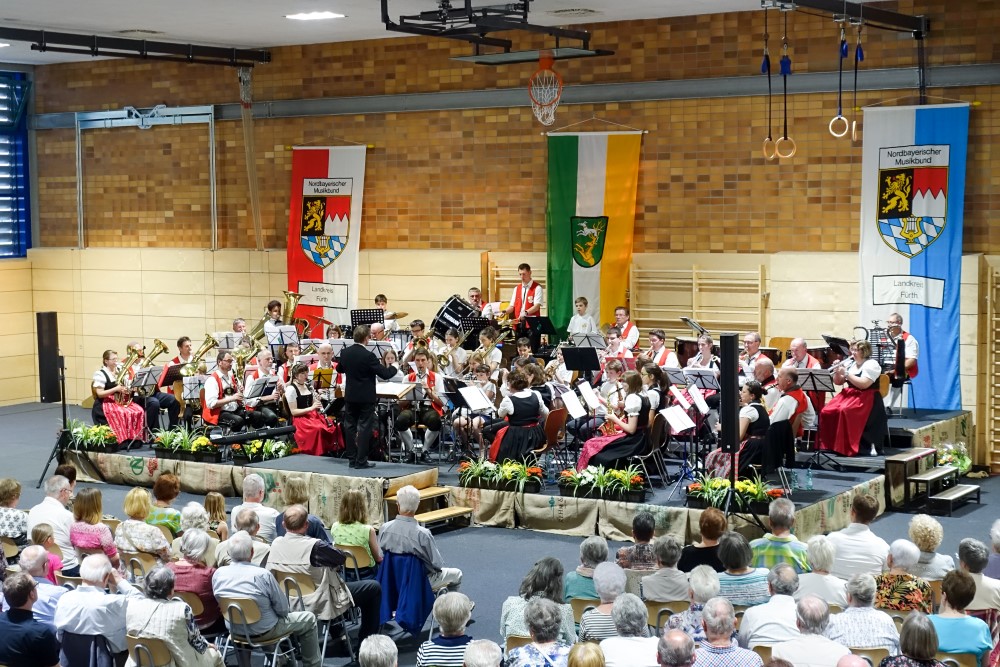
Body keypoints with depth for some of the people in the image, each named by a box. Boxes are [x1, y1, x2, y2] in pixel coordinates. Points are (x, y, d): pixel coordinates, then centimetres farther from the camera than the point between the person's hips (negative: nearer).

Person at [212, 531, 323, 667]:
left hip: (234, 629, 6)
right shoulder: (263, 575, -29)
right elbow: (282, 608, -18)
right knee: (309, 619, 15)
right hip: (263, 631, -6)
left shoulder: (218, 574, -15)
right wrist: (283, 612, 5)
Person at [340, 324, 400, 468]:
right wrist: (394, 368, 1)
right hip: (366, 397, -6)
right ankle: (361, 460, -2)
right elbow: (385, 374, -18)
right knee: (364, 428, -1)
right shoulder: (369, 356, -19)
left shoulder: (345, 352, -1)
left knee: (350, 426, 11)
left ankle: (351, 459, 14)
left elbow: (340, 369, 18)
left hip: (350, 395, 6)